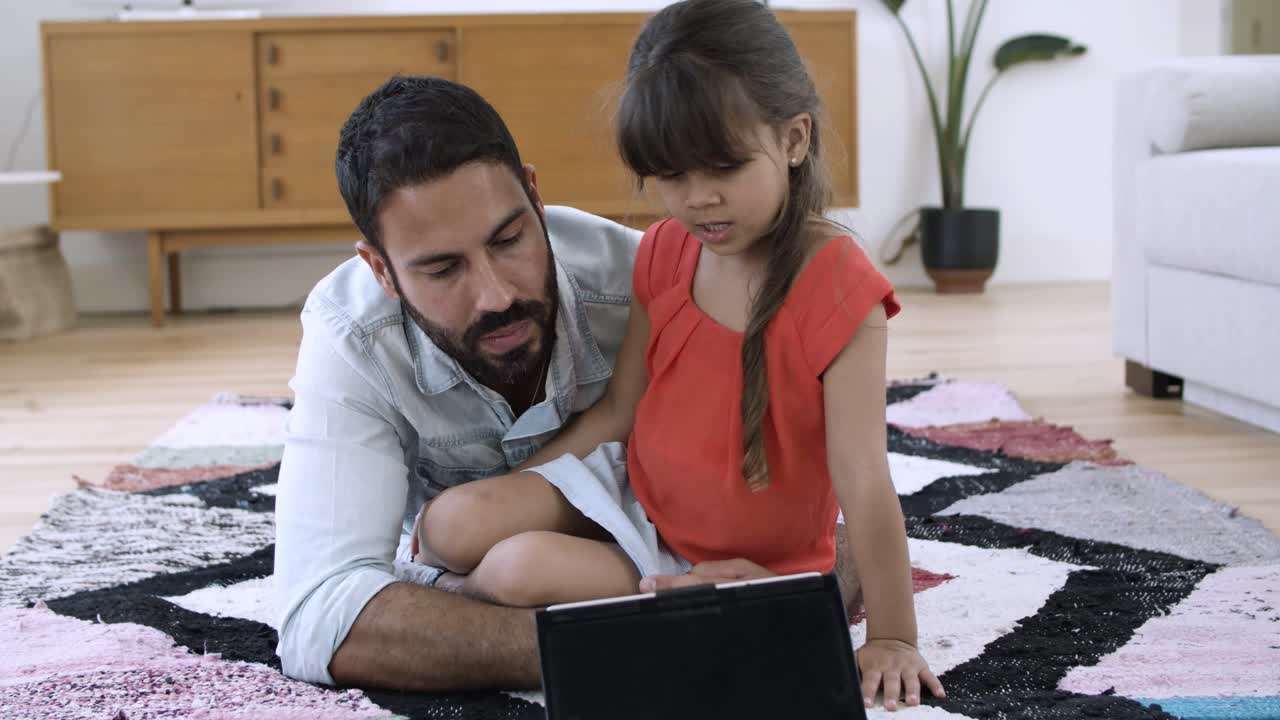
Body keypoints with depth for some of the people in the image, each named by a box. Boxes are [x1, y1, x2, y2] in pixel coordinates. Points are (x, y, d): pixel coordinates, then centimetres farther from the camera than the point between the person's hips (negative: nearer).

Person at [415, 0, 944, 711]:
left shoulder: (839, 290, -24)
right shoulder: (667, 253, -3)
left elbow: (864, 482, -24)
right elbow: (618, 409, 4)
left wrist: (891, 637, -20)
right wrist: (512, 492, 2)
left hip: (739, 566, -5)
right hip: (635, 494, 6)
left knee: (521, 568, -25)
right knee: (453, 525, -17)